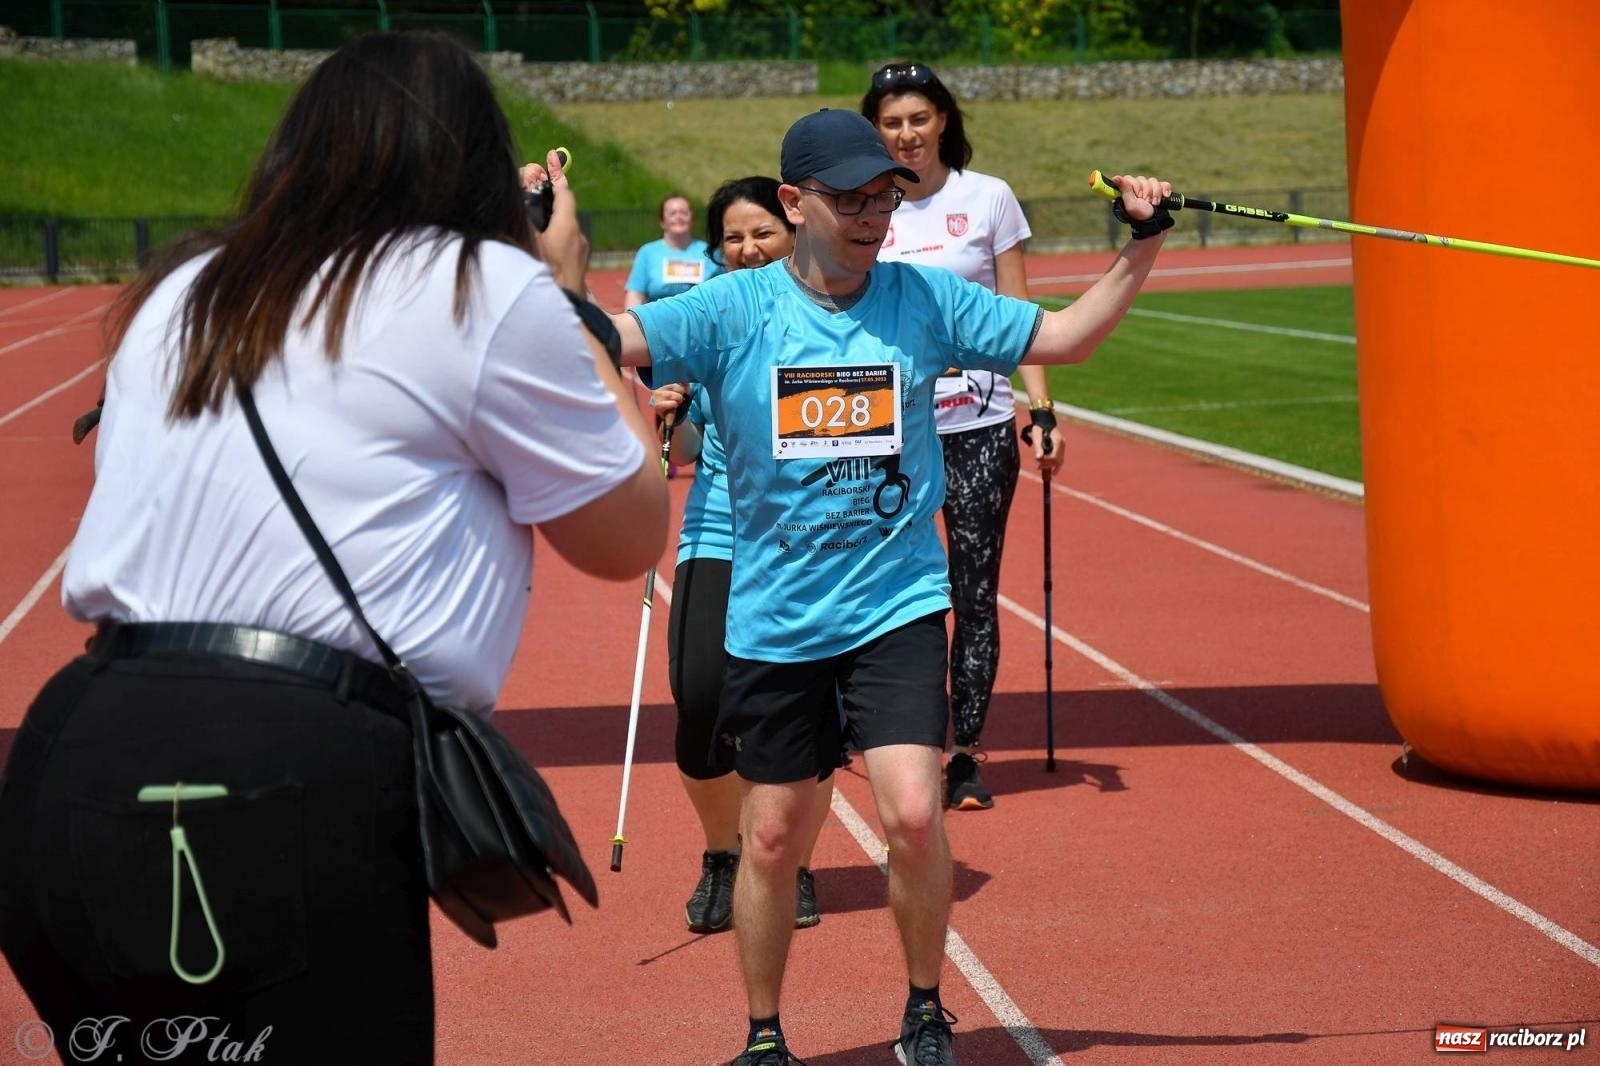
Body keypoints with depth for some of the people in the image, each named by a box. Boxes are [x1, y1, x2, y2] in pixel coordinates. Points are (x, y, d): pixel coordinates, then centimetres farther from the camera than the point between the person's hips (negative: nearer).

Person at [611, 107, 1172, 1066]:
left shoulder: (928, 300, 0)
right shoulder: (735, 309, -6)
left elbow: (1064, 337, 8)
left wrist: (1143, 247, -1)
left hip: (898, 606, 0)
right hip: (775, 617, 0)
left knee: (913, 813, -15)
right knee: (773, 836, 9)